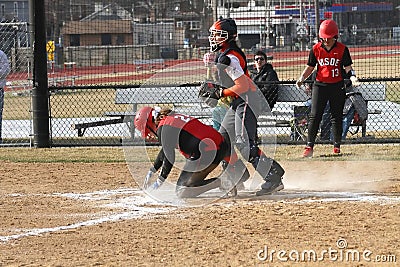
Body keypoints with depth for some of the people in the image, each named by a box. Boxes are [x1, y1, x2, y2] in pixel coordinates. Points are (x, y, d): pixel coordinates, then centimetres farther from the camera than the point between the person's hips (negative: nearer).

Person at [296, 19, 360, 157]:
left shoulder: (342, 49, -3)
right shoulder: (316, 49, 1)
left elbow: (348, 67, -2)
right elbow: (310, 67, 8)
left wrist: (353, 78, -20)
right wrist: (302, 78, -8)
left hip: (337, 86, -1)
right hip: (320, 85, 1)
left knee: (336, 117, 5)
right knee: (315, 116, -5)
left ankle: (337, 146, 14)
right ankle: (309, 146, -5)